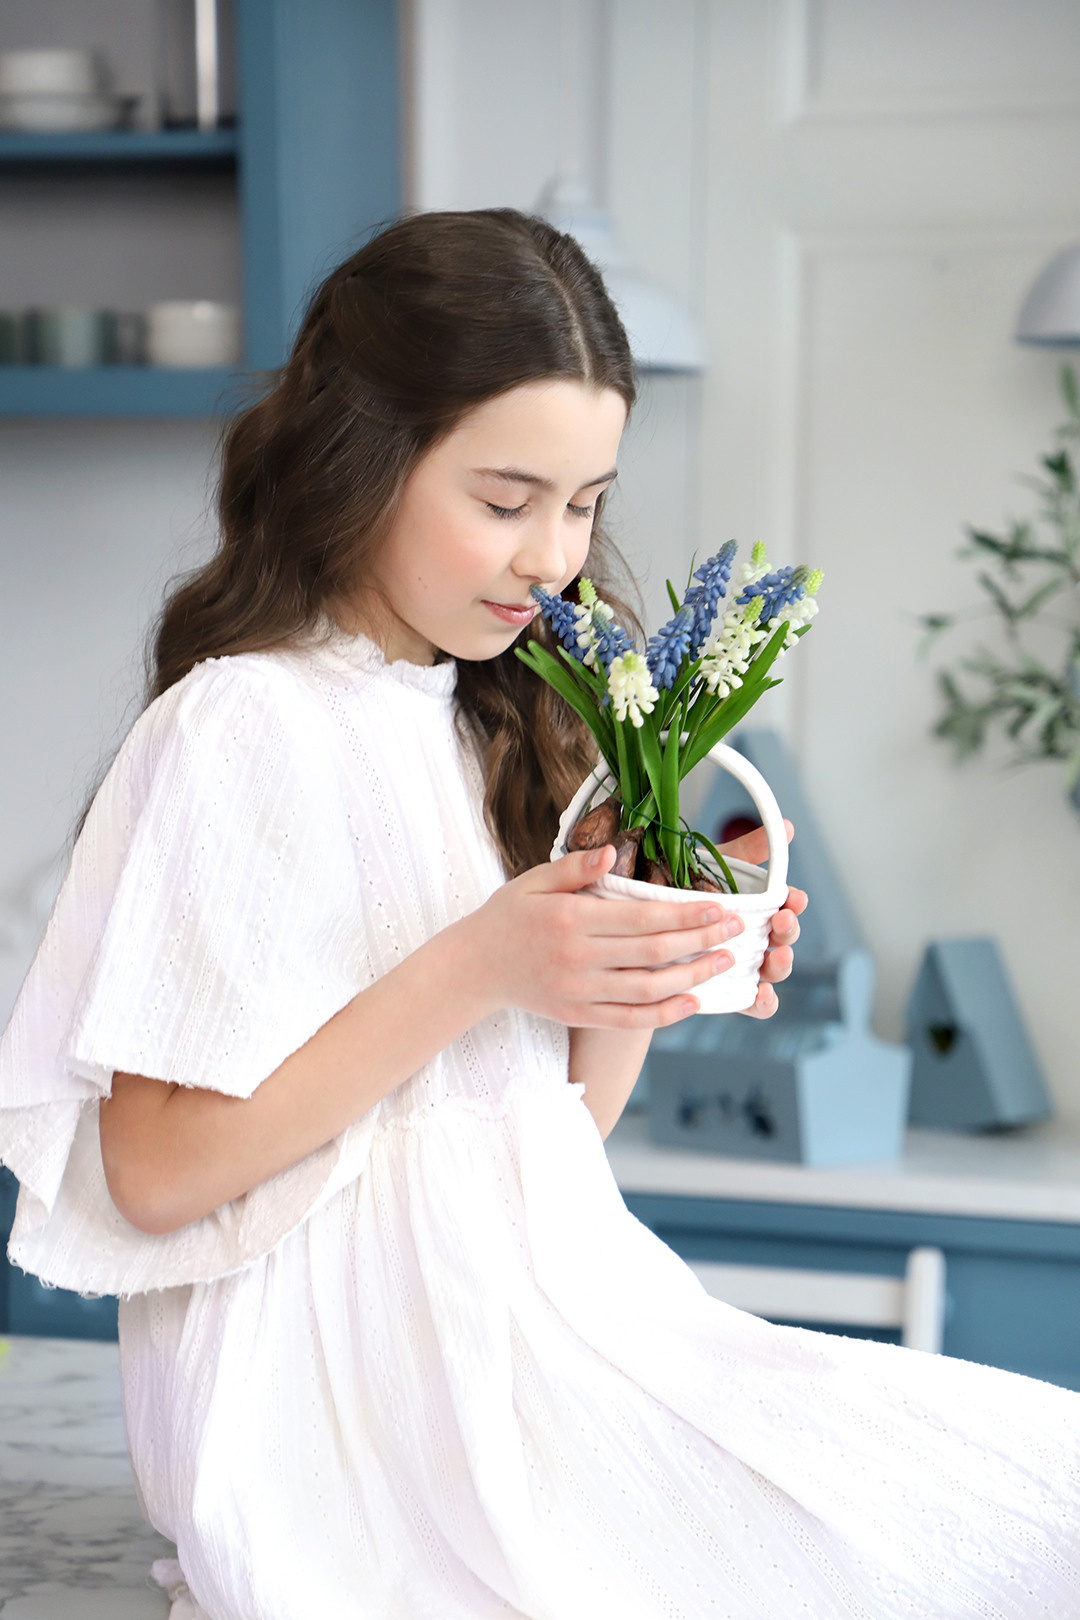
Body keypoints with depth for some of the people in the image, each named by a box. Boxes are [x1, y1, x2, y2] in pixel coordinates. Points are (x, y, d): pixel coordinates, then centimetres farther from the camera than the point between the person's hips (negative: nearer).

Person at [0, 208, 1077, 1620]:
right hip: (361, 1383, -7)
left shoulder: (510, 724, 13)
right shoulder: (242, 726, -9)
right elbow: (155, 1171, -14)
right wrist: (475, 970, -18)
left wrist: (639, 985, -6)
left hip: (556, 1317, 7)